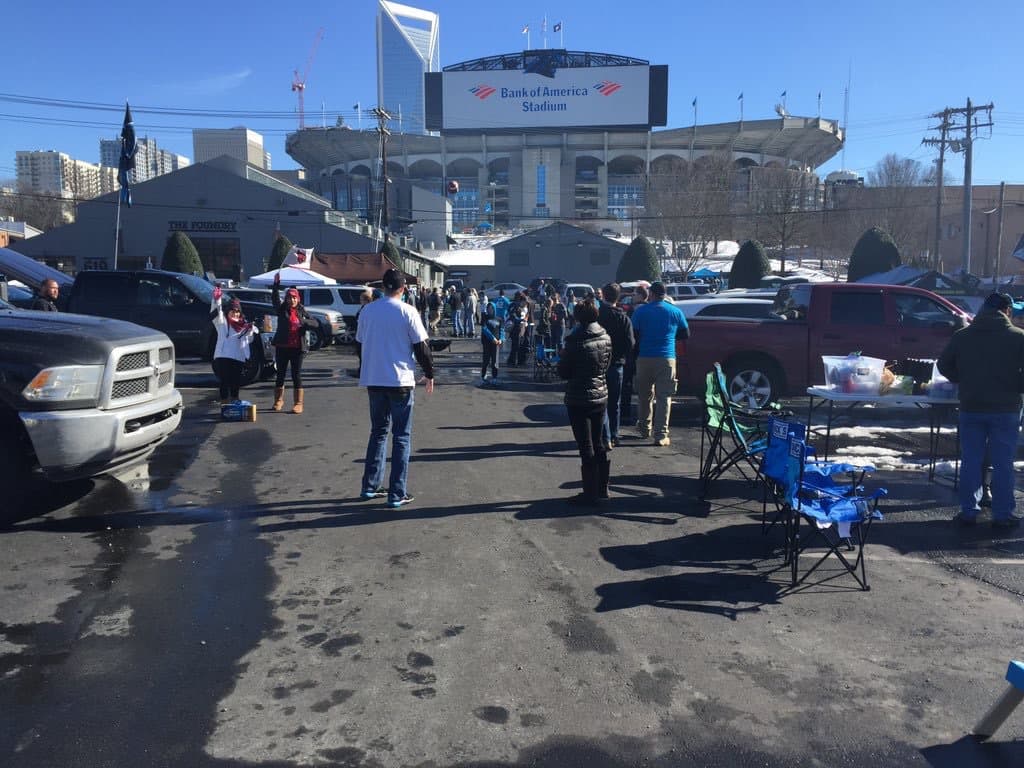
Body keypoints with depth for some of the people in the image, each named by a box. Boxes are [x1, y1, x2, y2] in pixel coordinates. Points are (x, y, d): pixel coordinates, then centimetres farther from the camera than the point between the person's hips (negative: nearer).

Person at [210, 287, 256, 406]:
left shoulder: (244, 325, 18)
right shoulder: (222, 321, 7)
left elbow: (249, 339, 22)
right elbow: (216, 312, -9)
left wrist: (251, 330, 3)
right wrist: (217, 299, -23)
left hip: (238, 357, 4)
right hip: (223, 356, -4)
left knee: (236, 382, 8)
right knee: (224, 381, -6)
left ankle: (234, 402, 21)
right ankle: (224, 403, -3)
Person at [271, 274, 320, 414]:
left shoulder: (302, 311, 5)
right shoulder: (282, 309, 3)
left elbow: (316, 324, 0)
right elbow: (274, 298, -12)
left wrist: (303, 322, -18)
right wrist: (276, 284, -25)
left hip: (297, 348, 0)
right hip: (282, 347, 0)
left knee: (296, 376, 2)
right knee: (280, 374, 10)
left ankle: (298, 404, 5)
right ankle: (278, 401, 24)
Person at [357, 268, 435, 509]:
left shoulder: (368, 311, 4)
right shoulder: (407, 312, -9)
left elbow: (362, 343, 12)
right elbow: (421, 346, -7)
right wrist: (429, 374, 6)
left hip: (373, 381, 4)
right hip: (400, 381, -4)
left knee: (378, 432, 18)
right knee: (401, 437, 3)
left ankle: (370, 486, 20)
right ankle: (397, 494, 2)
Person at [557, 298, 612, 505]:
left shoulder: (575, 341, -18)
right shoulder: (605, 338, 0)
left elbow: (564, 372, -11)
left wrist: (561, 358, 6)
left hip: (579, 400, -6)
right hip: (601, 397, 6)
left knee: (586, 448, 1)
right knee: (599, 444, 17)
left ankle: (590, 493, 7)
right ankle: (602, 488, 25)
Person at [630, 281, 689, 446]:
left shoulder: (640, 311, 0)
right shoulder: (675, 312, 3)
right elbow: (685, 334, 11)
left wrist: (635, 353, 15)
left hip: (644, 358, 1)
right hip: (667, 359, -1)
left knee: (645, 395, 16)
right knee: (664, 397, 0)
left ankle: (645, 428, 28)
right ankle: (660, 435, -6)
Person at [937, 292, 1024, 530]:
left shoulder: (962, 336, 2)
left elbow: (943, 365, 7)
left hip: (971, 408, 2)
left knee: (970, 462, 8)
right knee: (1003, 464, 6)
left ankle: (968, 512, 12)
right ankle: (1003, 514, 11)